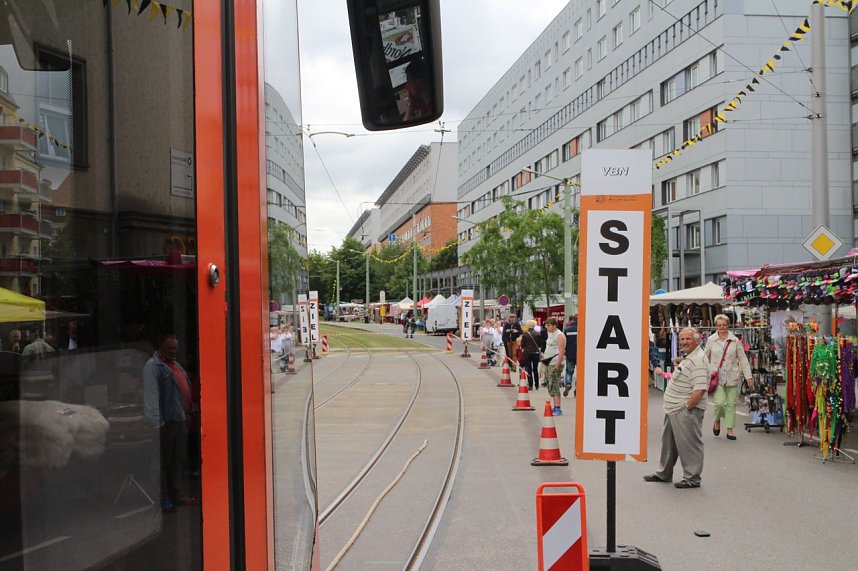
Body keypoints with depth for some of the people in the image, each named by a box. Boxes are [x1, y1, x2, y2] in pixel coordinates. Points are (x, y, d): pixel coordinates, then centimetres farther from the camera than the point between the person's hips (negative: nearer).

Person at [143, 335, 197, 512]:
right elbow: (151, 396, -17)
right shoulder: (152, 366, -10)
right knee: (163, 461, -3)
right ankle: (163, 500, 3)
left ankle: (176, 496, 23)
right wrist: (158, 423, -22)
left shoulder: (175, 365, 19)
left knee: (179, 459, 14)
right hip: (166, 421, -9)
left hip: (180, 419, 9)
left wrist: (188, 414, 18)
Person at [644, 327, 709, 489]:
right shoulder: (688, 357, 15)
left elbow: (700, 389, -25)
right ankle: (664, 473, 31)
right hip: (673, 409, 11)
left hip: (687, 410, -11)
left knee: (689, 444, -2)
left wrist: (686, 407, -22)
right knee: (668, 441, 19)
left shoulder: (698, 360, -18)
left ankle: (692, 478, 8)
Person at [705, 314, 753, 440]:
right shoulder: (711, 340, 3)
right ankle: (717, 421, 18)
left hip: (732, 376, 1)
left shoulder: (735, 341, 2)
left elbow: (743, 358, 3)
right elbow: (705, 358, 10)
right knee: (720, 402, -12)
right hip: (716, 376, -1)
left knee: (731, 403, 4)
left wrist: (748, 375, -2)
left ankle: (729, 430, 14)